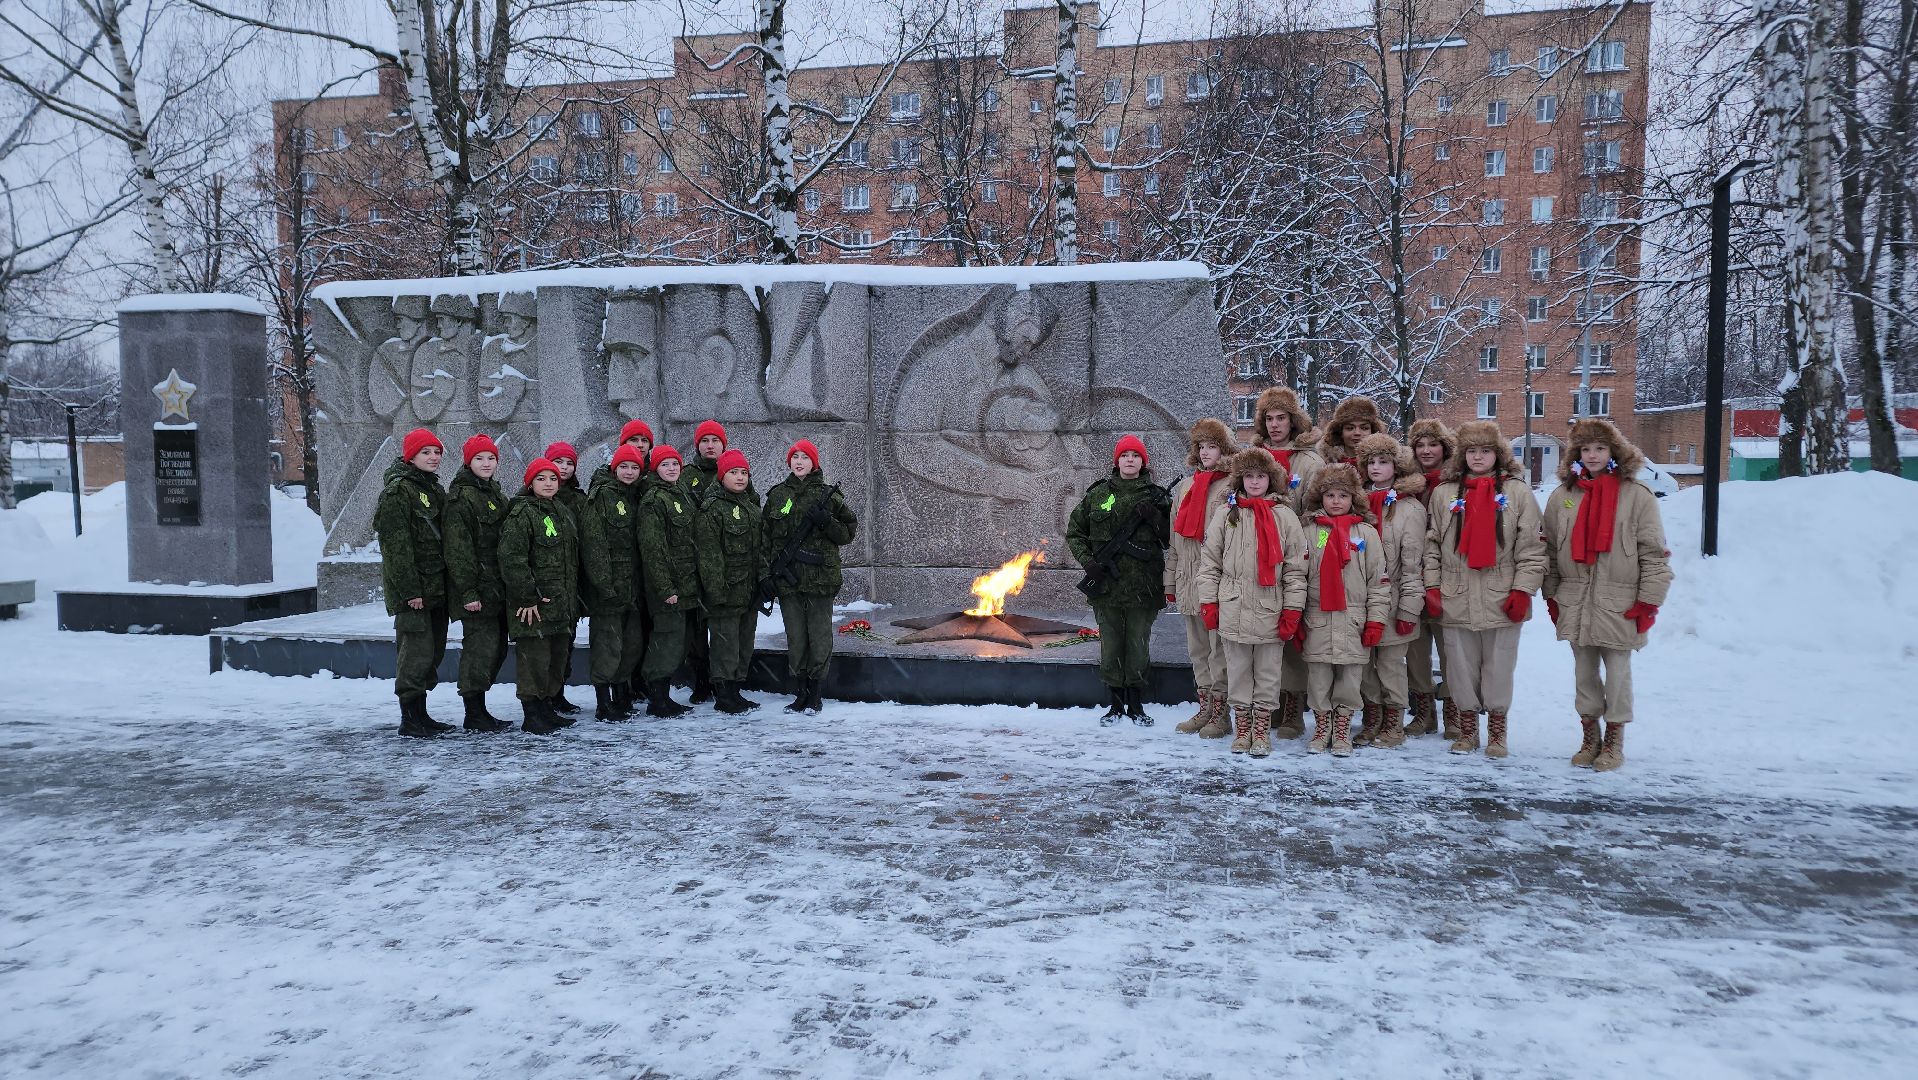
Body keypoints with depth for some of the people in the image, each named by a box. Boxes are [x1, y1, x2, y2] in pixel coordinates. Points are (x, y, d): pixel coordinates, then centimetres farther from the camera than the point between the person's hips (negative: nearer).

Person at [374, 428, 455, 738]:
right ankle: (409, 719, 0)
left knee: (434, 651, 11)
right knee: (418, 651, -9)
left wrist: (448, 583, 16)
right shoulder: (398, 491, -10)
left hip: (436, 587, 9)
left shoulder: (434, 490, 17)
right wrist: (409, 590, -20)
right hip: (412, 588, -9)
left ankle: (421, 714, 21)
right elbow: (396, 546, -16)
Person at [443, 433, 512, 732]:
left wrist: (508, 585, 17)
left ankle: (478, 709, 20)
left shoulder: (496, 495, 18)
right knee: (481, 647, -8)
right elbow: (458, 548, -15)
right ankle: (474, 714, 0)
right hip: (477, 588, -9)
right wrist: (468, 592, -21)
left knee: (497, 648, 11)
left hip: (498, 588, 9)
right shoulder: (460, 497, -9)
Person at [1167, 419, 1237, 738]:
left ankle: (1220, 712, 7)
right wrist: (1171, 580, 16)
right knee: (1197, 649, 13)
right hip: (1189, 581, 7)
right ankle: (1205, 708, 23)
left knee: (1219, 649, -2)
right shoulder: (1184, 487, 16)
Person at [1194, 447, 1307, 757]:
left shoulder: (1285, 516, 2)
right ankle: (1242, 726, 22)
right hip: (1233, 610, 0)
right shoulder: (1226, 512, 3)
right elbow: (1209, 560, 4)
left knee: (1268, 673, 7)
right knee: (1238, 671, 9)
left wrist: (1293, 609, -2)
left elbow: (1295, 567, 2)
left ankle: (1262, 730, 19)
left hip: (1271, 612, 0)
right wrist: (1208, 601, 0)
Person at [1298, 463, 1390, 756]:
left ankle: (1342, 732, 19)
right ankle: (1321, 729, 21)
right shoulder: (1310, 532, 5)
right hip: (1317, 621, 0)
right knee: (1319, 681, 6)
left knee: (1349, 682, 5)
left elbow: (1378, 580, 3)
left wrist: (1376, 620, -2)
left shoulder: (1366, 533, 4)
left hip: (1353, 621, 0)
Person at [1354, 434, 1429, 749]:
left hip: (1391, 601, -4)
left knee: (1390, 664, 2)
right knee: (1363, 664, 8)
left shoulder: (1409, 509, -5)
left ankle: (1393, 724, 16)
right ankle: (1371, 722, 21)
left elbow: (1412, 564, -8)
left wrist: (1409, 609, -11)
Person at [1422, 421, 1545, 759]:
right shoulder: (1444, 493, 7)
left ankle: (1496, 732, 21)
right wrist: (1432, 586, 1)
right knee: (1462, 667, 8)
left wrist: (1522, 590, -7)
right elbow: (1433, 544, 7)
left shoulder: (1518, 493, 2)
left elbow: (1531, 549, -1)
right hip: (1456, 600, 2)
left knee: (1499, 667, 6)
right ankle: (1467, 729, 23)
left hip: (1501, 600, -1)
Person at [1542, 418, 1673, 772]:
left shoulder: (1637, 496, -4)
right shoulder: (1562, 496, 6)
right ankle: (1590, 738, 25)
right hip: (1575, 604, 3)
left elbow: (1654, 553, -5)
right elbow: (1550, 550, 11)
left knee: (1617, 674, 4)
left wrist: (1648, 601, -7)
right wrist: (1551, 596, 9)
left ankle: (1614, 741, 18)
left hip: (1619, 606, -3)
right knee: (1584, 673, 12)